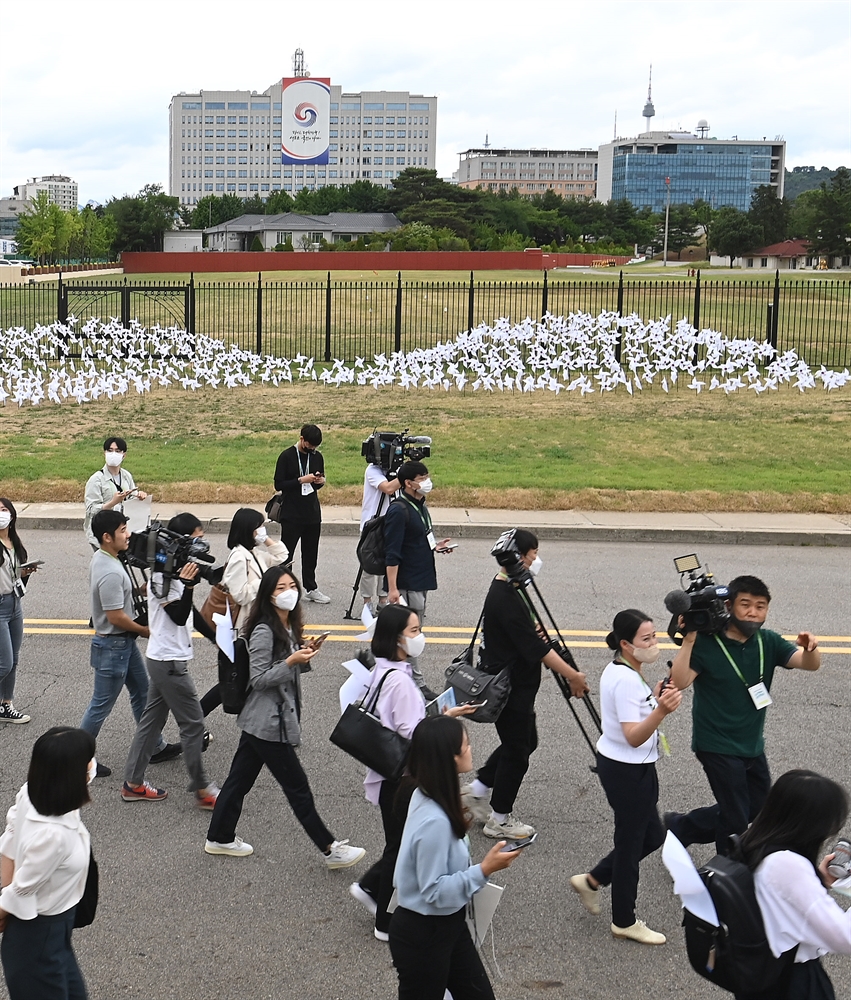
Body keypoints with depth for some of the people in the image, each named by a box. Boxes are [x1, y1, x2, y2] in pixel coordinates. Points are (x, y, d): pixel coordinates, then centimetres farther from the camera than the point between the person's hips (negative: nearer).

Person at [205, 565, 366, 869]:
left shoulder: (288, 627, 9)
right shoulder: (264, 631, -20)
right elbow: (258, 679, -21)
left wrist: (303, 656, 6)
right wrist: (292, 661, -26)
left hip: (260, 722, 9)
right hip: (268, 723, -9)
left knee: (239, 779, 17)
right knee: (297, 786, -1)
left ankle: (220, 838, 28)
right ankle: (330, 849, 6)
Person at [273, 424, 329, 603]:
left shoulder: (317, 457, 7)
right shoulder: (286, 457, -9)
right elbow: (278, 484, -10)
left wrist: (321, 481, -5)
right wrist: (301, 480, -20)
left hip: (313, 513, 5)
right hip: (291, 514, -5)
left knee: (311, 553, 12)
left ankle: (310, 588, 22)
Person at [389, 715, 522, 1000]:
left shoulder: (428, 795, -3)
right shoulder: (434, 822, -32)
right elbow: (435, 891, -26)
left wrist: (458, 826, 6)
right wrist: (484, 870, -27)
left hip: (448, 924, 9)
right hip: (422, 936, -9)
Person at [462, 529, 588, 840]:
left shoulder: (505, 590, 5)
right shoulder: (506, 600, -26)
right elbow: (537, 649, -26)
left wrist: (533, 630, 1)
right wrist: (573, 675, -22)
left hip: (514, 683, 10)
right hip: (511, 689, -10)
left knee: (525, 741, 21)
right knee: (516, 751, 5)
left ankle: (477, 790, 31)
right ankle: (499, 820, 20)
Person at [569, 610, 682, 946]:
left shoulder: (620, 671, 5)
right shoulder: (626, 681, -25)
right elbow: (634, 737, -33)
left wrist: (653, 699, 9)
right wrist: (661, 711, -46)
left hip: (620, 765, 10)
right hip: (628, 771, -10)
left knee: (651, 836, 20)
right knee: (631, 842, 6)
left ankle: (592, 880, 31)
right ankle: (624, 922, 23)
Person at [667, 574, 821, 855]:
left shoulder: (767, 642, -3)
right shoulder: (706, 643, -19)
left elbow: (809, 664, -14)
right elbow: (678, 682, -29)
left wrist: (810, 648, -36)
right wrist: (688, 641, -38)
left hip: (752, 744, 7)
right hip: (718, 746, -7)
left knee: (757, 807, 21)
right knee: (735, 820, 2)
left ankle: (680, 827, 34)